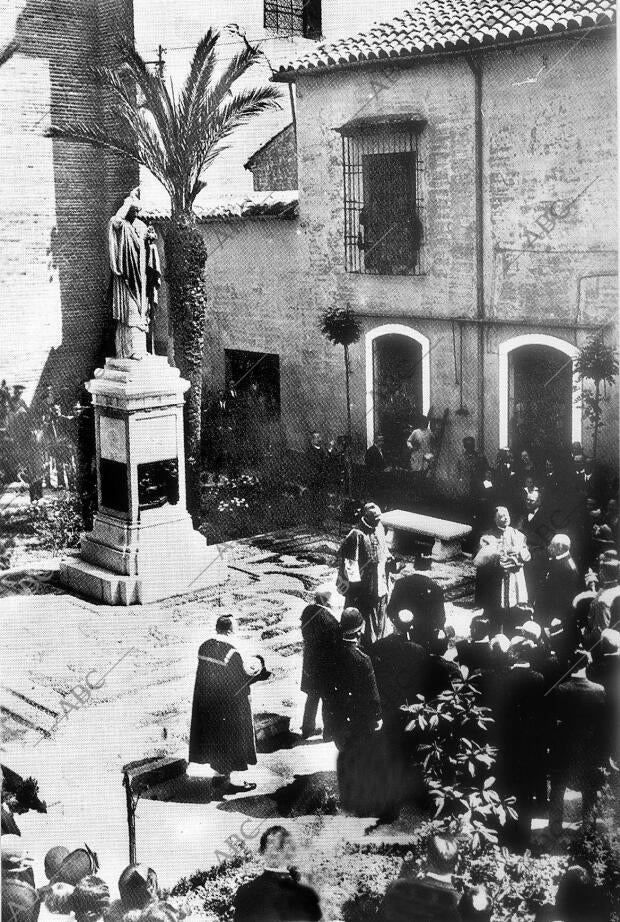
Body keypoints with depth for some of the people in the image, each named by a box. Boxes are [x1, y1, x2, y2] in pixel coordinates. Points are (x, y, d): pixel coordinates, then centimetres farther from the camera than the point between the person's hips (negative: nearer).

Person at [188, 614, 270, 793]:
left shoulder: (205, 647, -1)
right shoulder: (233, 652, -23)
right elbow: (248, 671, -14)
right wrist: (258, 663, 6)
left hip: (207, 703, 7)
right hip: (229, 703, -7)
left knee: (214, 736, 20)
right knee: (230, 738, 6)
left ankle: (219, 774, 33)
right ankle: (227, 781, 13)